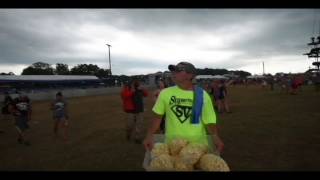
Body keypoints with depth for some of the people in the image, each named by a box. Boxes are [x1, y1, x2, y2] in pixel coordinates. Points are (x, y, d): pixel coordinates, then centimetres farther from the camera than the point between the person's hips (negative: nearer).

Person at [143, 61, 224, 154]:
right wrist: (149, 136, -8)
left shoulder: (202, 95, -4)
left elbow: (209, 120, 0)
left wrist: (215, 137, -17)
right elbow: (158, 117, 3)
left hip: (198, 143, 0)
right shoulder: (165, 93, -3)